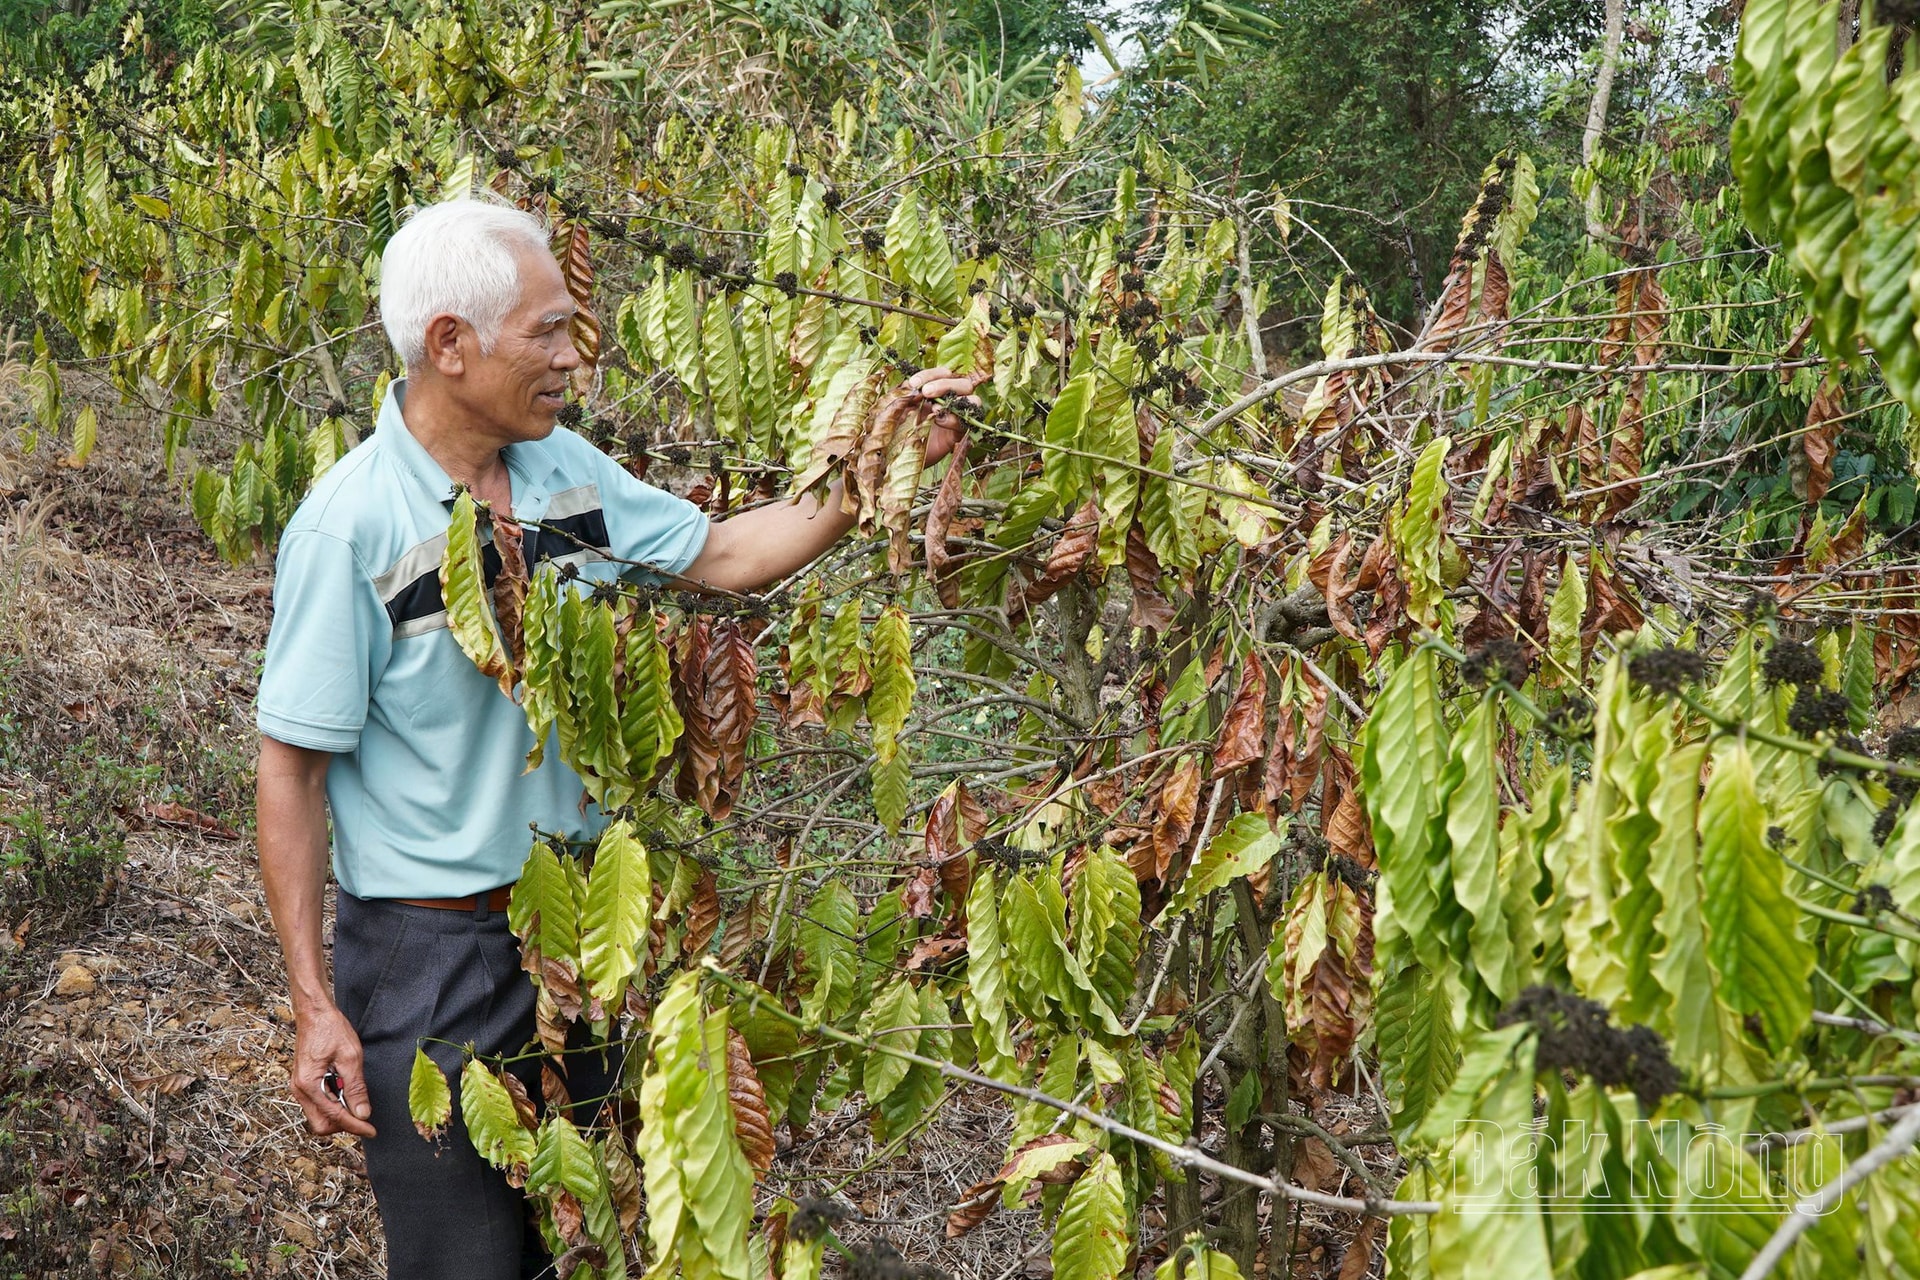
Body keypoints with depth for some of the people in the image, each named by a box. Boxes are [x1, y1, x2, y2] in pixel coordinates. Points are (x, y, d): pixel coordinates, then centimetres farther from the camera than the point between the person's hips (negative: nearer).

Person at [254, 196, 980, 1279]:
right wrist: (315, 1007, -17)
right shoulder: (349, 526, -19)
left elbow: (726, 555, 10)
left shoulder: (566, 469, 0)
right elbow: (292, 769, -16)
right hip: (431, 955, -6)